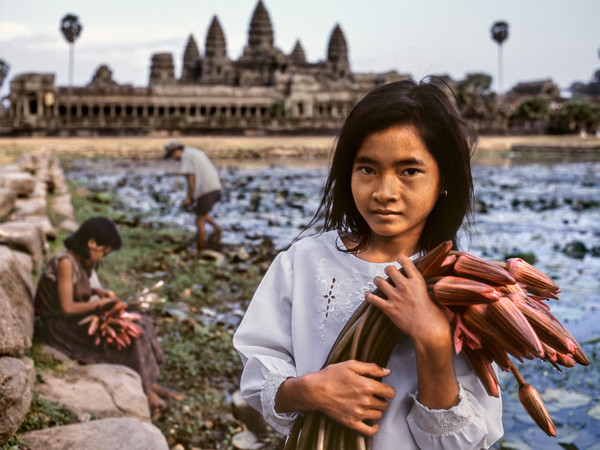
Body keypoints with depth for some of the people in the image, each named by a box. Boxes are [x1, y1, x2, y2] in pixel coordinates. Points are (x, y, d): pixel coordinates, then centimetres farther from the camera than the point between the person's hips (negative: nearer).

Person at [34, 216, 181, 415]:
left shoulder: (81, 261, 4)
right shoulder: (65, 263, -23)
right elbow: (67, 308, -26)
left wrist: (100, 292, 3)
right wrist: (99, 304, -14)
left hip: (79, 320, 10)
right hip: (62, 328, -10)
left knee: (139, 323, 0)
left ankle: (149, 384, -1)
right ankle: (145, 390, -5)